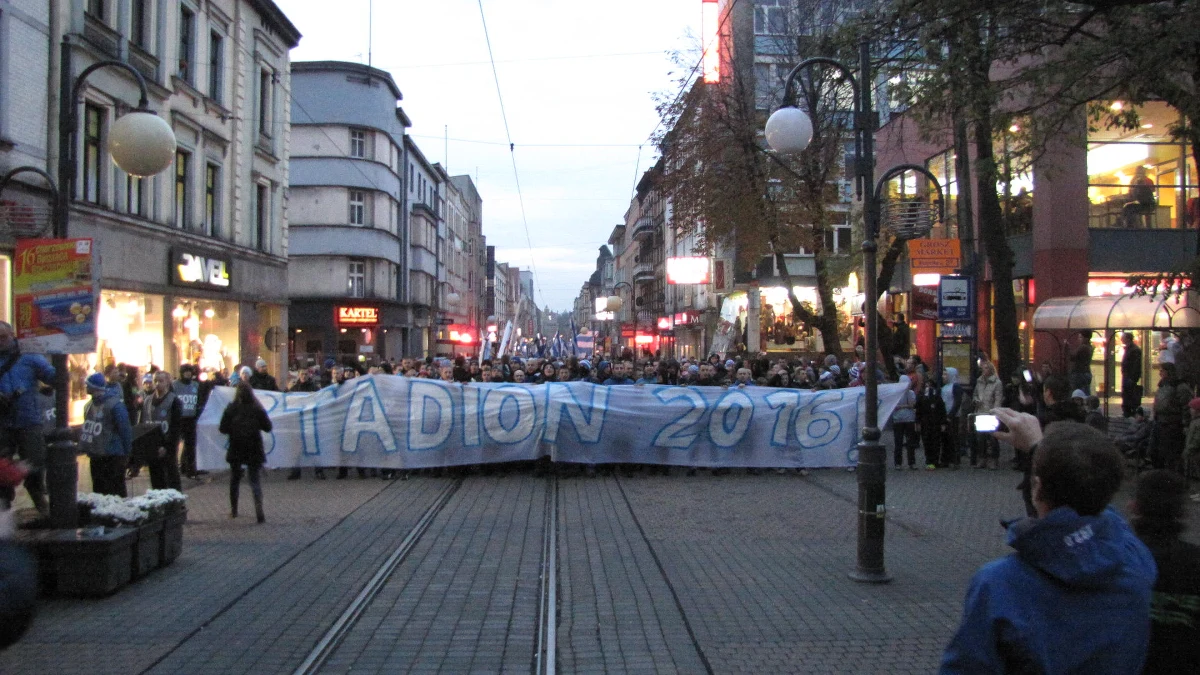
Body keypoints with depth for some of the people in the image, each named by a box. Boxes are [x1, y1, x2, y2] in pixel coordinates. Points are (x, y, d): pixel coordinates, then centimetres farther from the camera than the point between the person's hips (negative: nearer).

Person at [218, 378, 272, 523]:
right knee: (255, 480, 3)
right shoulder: (257, 409, -8)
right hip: (254, 450, -1)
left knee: (234, 480, 18)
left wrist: (234, 429, 11)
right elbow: (267, 427, -4)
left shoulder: (231, 409, -8)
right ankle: (259, 512, -12)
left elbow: (223, 429, -7)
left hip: (236, 450, 1)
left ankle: (233, 510, 28)